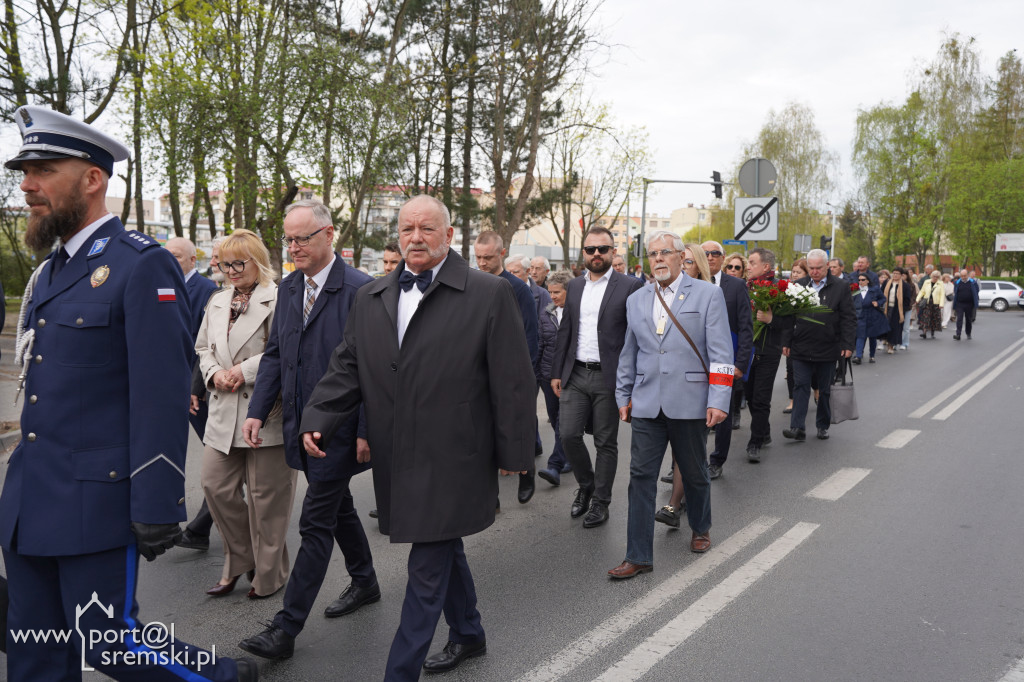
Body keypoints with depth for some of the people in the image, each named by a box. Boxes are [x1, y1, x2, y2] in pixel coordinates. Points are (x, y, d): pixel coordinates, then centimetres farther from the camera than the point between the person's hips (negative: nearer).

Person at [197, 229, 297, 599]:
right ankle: (240, 561, 28)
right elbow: (203, 347, 22)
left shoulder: (277, 300, -9)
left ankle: (269, 574, 20)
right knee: (216, 486, 8)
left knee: (265, 494, 2)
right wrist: (214, 373, 2)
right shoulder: (217, 301, 16)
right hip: (224, 412, 7)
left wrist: (245, 370, -16)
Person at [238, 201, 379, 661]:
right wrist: (257, 411, 3)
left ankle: (286, 628, 7)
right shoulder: (288, 288, 9)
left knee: (316, 523, -2)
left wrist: (367, 431, -17)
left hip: (338, 428, -7)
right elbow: (275, 353, 12)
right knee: (337, 506, 21)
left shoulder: (360, 289, -14)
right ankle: (365, 582, 40)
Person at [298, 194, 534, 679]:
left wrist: (514, 452, -6)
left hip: (452, 461, -6)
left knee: (427, 570, -1)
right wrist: (317, 420, -5)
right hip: (397, 461, 6)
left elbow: (513, 381, -7)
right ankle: (468, 635, 44)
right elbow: (346, 368, 9)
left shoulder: (489, 294, -8)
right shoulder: (369, 299, 8)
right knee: (444, 549, 23)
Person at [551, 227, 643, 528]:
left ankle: (600, 501, 22)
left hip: (609, 378, -4)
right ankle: (585, 486, 26)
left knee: (606, 442, 6)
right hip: (576, 375, 4)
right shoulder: (574, 286, 12)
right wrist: (556, 372, 10)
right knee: (568, 434, 1)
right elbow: (565, 331, 14)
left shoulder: (630, 286, -5)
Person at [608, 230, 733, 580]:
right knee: (641, 476, -1)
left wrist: (718, 401, -13)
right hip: (647, 404, 3)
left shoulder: (708, 294, -1)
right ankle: (639, 556, 5)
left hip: (689, 403, -3)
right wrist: (623, 396, 14)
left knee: (694, 474, 13)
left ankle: (700, 529, 40)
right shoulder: (636, 300, 11)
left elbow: (720, 353, -6)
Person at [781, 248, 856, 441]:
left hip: (828, 349, -1)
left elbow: (848, 319, -1)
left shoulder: (841, 287, 0)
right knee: (801, 387, -3)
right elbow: (789, 317, 8)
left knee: (825, 389, 10)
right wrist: (786, 342, 5)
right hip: (801, 349, 1)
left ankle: (823, 426, 24)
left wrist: (848, 344, -7)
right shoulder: (798, 286, 6)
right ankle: (797, 428, -5)